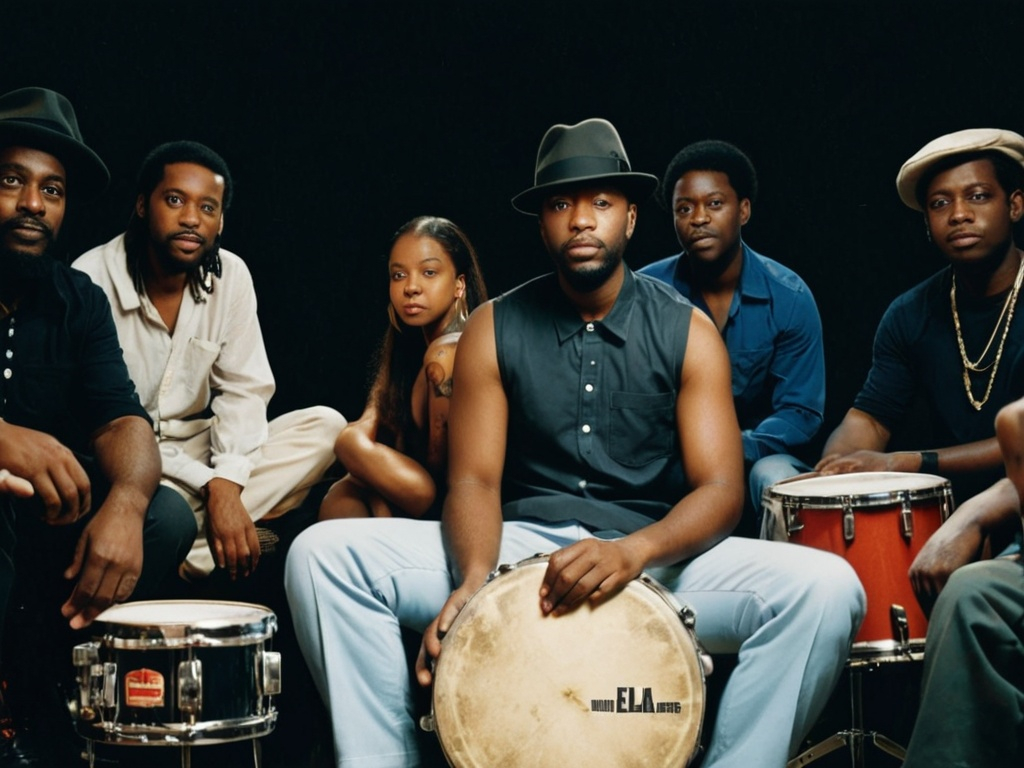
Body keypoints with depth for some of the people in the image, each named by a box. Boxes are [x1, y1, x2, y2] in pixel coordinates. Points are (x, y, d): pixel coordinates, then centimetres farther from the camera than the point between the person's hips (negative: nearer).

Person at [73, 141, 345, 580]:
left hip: (198, 451, 7)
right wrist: (206, 484, -23)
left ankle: (187, 547, -21)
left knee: (324, 427, -15)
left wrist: (227, 485, -20)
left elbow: (243, 389, -2)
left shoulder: (230, 276, -2)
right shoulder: (92, 282, -17)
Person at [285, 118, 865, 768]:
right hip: (520, 545, 1)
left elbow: (721, 489, -7)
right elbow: (474, 479, -3)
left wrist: (633, 551, -29)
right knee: (323, 555, -19)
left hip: (656, 557, -1)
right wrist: (473, 581, -25)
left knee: (828, 588, -28)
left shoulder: (686, 332, 1)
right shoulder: (494, 330, 3)